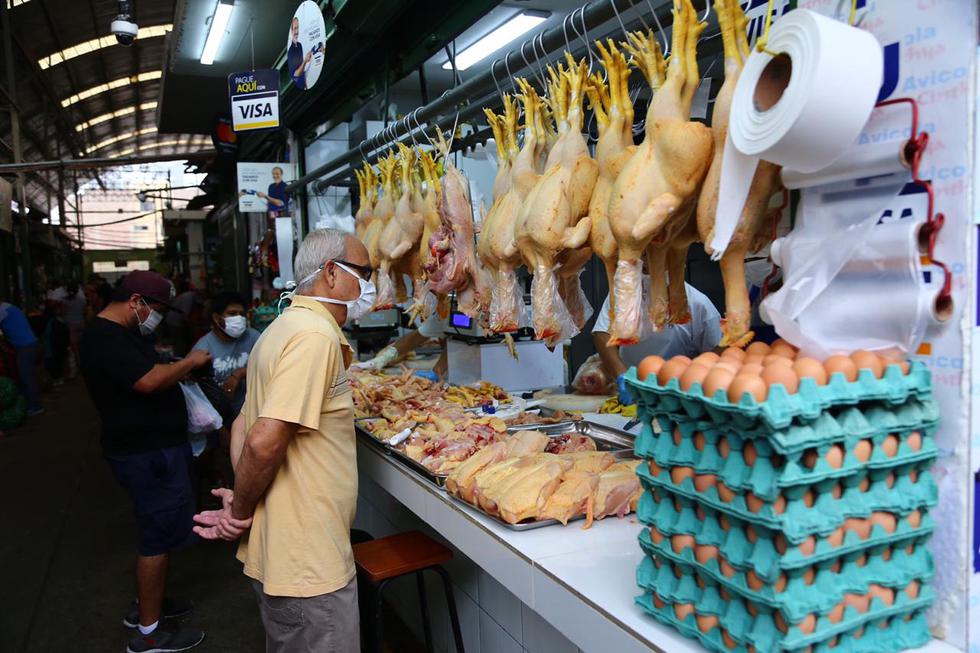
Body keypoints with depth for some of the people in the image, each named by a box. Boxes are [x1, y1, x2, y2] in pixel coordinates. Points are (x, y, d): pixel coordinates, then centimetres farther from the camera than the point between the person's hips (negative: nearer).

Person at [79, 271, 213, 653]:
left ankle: (146, 605, 36)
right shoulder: (107, 338, -20)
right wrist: (189, 363, -16)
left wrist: (176, 370, 9)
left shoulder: (119, 334, 14)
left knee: (155, 531, 21)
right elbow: (149, 381, -31)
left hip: (149, 447, 11)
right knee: (159, 537, -1)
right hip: (147, 454, -11)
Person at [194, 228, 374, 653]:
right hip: (309, 565, -10)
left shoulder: (286, 328, 11)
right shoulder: (317, 336, -22)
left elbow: (244, 426, 14)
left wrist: (242, 502, 3)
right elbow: (264, 443, -28)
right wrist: (242, 511, -11)